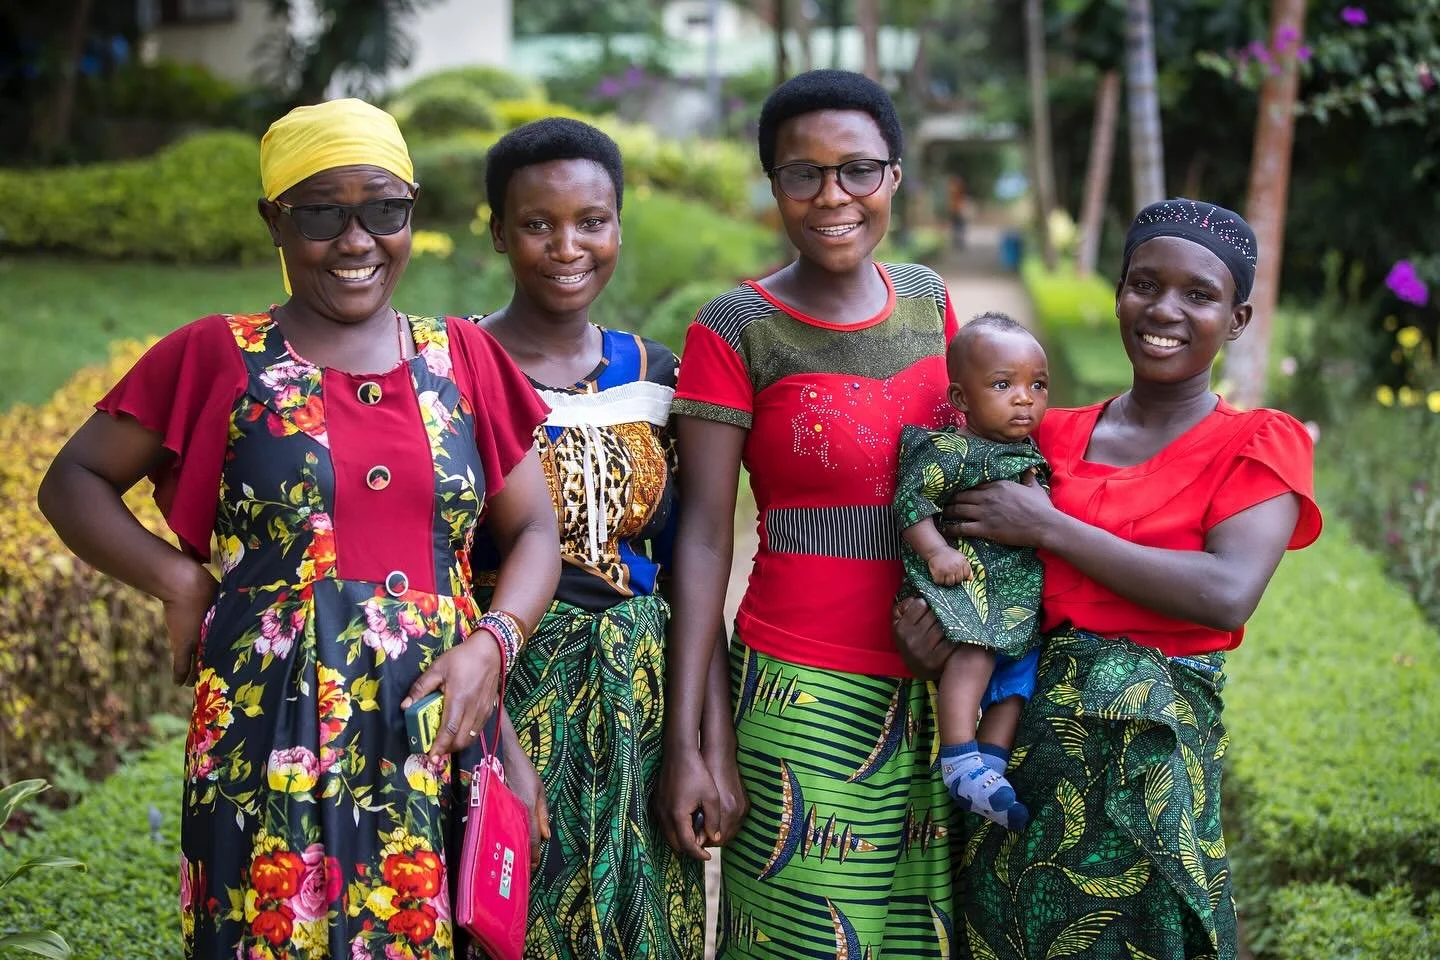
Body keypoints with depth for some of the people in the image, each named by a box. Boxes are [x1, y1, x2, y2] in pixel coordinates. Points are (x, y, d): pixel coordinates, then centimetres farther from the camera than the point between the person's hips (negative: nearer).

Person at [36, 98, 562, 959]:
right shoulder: (217, 358, 1)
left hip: (436, 740, 3)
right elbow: (72, 482, 8)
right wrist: (179, 582, -7)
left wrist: (490, 644, -6)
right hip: (272, 744, -2)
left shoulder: (463, 359, 8)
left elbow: (533, 531, 11)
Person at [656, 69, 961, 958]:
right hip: (807, 688, -5)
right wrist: (684, 742, -11)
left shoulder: (929, 300, 7)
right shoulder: (734, 333, -8)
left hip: (937, 682, 5)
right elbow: (704, 537, -8)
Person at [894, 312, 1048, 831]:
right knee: (974, 650, -27)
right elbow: (910, 498, -17)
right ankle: (960, 762, -24)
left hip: (1018, 589, 8)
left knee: (1019, 671, 4)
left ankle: (989, 766, 10)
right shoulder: (951, 450, -12)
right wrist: (936, 551, -26)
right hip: (963, 575, -8)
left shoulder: (1032, 453, 12)